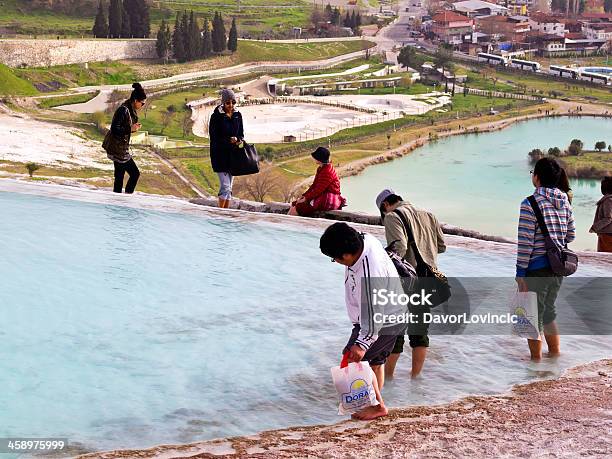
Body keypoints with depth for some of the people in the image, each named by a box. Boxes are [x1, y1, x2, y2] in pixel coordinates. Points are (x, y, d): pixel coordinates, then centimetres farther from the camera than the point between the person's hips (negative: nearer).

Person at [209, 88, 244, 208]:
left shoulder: (237, 115, 6)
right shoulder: (216, 116, -10)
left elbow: (241, 133, 14)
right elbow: (214, 138, -11)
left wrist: (239, 140, -9)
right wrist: (229, 141, -22)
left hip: (233, 153, 6)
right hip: (220, 155, -6)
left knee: (229, 186, 9)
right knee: (225, 186, -11)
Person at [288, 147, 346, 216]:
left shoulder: (327, 171, -20)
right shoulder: (320, 169, 13)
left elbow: (319, 190, -21)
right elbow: (314, 185, 16)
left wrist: (306, 198, -16)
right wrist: (304, 196, 6)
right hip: (322, 196, 10)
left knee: (297, 208, -20)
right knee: (294, 204, -1)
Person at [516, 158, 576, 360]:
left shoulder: (531, 204, -15)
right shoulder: (564, 202, 6)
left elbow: (525, 243, -16)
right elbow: (570, 235, 13)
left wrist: (520, 273, -12)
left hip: (537, 268, -7)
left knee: (533, 316, 5)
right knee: (548, 311, 23)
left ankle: (536, 360, 11)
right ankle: (555, 352, 30)